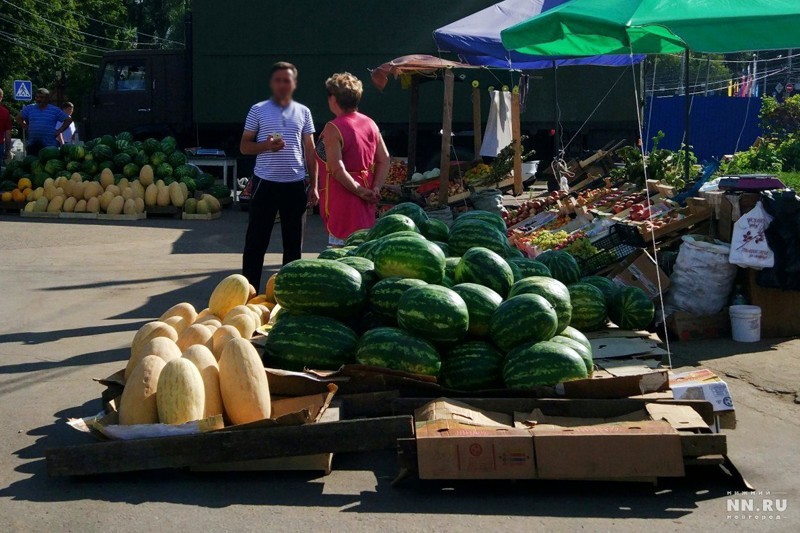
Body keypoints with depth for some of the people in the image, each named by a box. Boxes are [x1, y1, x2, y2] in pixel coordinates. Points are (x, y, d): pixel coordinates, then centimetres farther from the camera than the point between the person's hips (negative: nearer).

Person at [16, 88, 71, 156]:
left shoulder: (55, 110, 4)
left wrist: (59, 131, 0)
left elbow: (68, 119, 7)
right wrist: (26, 127, 9)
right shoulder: (29, 109, 11)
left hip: (50, 146, -2)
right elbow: (19, 118, 22)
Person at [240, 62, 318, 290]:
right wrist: (265, 145, -17)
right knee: (256, 240, 1)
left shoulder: (303, 112, 8)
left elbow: (310, 151, 10)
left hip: (295, 185, 2)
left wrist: (313, 185, 4)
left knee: (293, 241, 9)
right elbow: (244, 146, 3)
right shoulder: (258, 110, 1)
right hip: (265, 183, -2)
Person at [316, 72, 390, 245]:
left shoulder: (333, 129, -14)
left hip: (342, 197, -7)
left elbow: (337, 169, -21)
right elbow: (384, 160, 6)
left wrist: (360, 191, -13)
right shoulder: (370, 124, 8)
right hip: (365, 204, 7)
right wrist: (375, 188, 0)